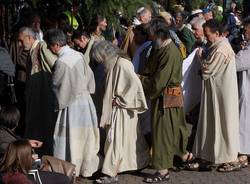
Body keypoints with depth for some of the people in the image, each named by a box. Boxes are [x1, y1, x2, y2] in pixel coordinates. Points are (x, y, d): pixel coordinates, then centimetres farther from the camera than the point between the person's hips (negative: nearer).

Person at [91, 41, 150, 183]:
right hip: (116, 110, 8)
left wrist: (121, 100, -19)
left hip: (122, 111, -8)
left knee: (116, 140, -5)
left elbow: (135, 83, -26)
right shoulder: (113, 64, 9)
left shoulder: (121, 63, -19)